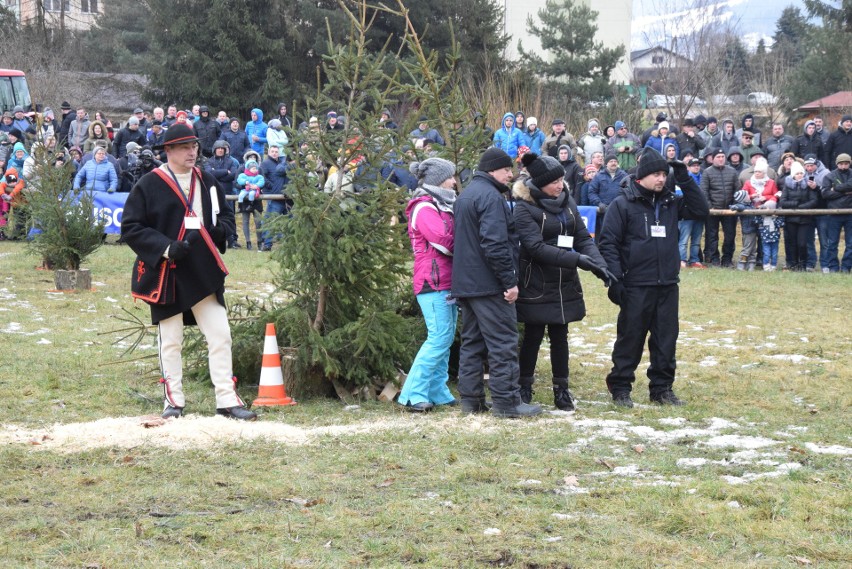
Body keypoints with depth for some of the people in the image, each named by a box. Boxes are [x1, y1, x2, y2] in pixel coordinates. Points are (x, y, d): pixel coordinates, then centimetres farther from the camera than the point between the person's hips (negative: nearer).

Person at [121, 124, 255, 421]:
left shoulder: (207, 182, 11)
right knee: (170, 341, 4)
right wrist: (166, 247, -19)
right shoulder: (148, 185, -4)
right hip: (166, 273, -4)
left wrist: (219, 230, -4)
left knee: (220, 335, -1)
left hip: (205, 271, 4)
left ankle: (227, 400, 3)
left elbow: (227, 216, 21)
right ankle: (173, 400, 15)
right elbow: (130, 227, -7)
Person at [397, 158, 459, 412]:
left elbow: (449, 241, 16)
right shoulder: (424, 209, -12)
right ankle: (413, 395, -11)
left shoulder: (441, 206, 20)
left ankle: (437, 393, 15)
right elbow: (444, 241, -22)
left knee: (445, 338, 10)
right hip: (434, 283, -10)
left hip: (447, 283, 10)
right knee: (439, 338, -12)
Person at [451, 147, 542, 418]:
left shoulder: (465, 196, 18)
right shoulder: (490, 197, -15)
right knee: (503, 343, -6)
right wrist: (510, 281, -19)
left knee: (472, 342, 12)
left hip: (465, 282, 10)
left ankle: (471, 398, 13)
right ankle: (506, 401, -7)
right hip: (490, 284, -10)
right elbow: (494, 244, -23)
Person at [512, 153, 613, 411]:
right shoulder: (525, 208, -14)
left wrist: (599, 264, -12)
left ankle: (561, 390, 17)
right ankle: (524, 389, 15)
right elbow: (536, 247, -22)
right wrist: (577, 259, -27)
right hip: (536, 285, -5)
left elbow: (583, 237, 6)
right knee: (533, 337, 3)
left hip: (565, 284, 5)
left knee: (559, 336, 11)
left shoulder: (567, 201, 5)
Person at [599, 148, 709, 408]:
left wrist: (685, 181, -1)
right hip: (636, 286, -5)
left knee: (666, 338, 8)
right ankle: (620, 388, 11)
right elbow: (609, 243, -7)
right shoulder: (623, 204, -5)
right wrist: (614, 279, -14)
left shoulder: (671, 202, 10)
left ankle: (662, 387, 18)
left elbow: (701, 211, 6)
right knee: (630, 338, 2)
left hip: (667, 286, 5)